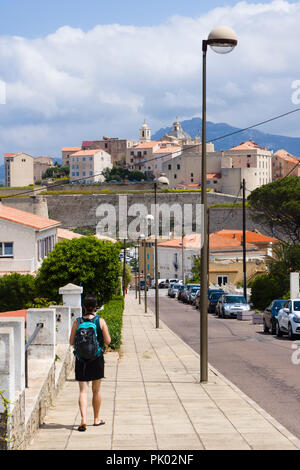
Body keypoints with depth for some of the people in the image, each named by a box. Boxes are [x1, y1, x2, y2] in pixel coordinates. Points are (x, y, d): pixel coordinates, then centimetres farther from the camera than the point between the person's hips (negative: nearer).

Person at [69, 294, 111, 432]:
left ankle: (83, 419, -18)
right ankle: (96, 419, 26)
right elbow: (108, 341, -4)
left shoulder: (77, 322, -4)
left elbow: (71, 342, -1)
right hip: (97, 359, 0)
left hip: (81, 359, 0)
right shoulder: (100, 321, -6)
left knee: (83, 391, -1)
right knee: (96, 391, 14)